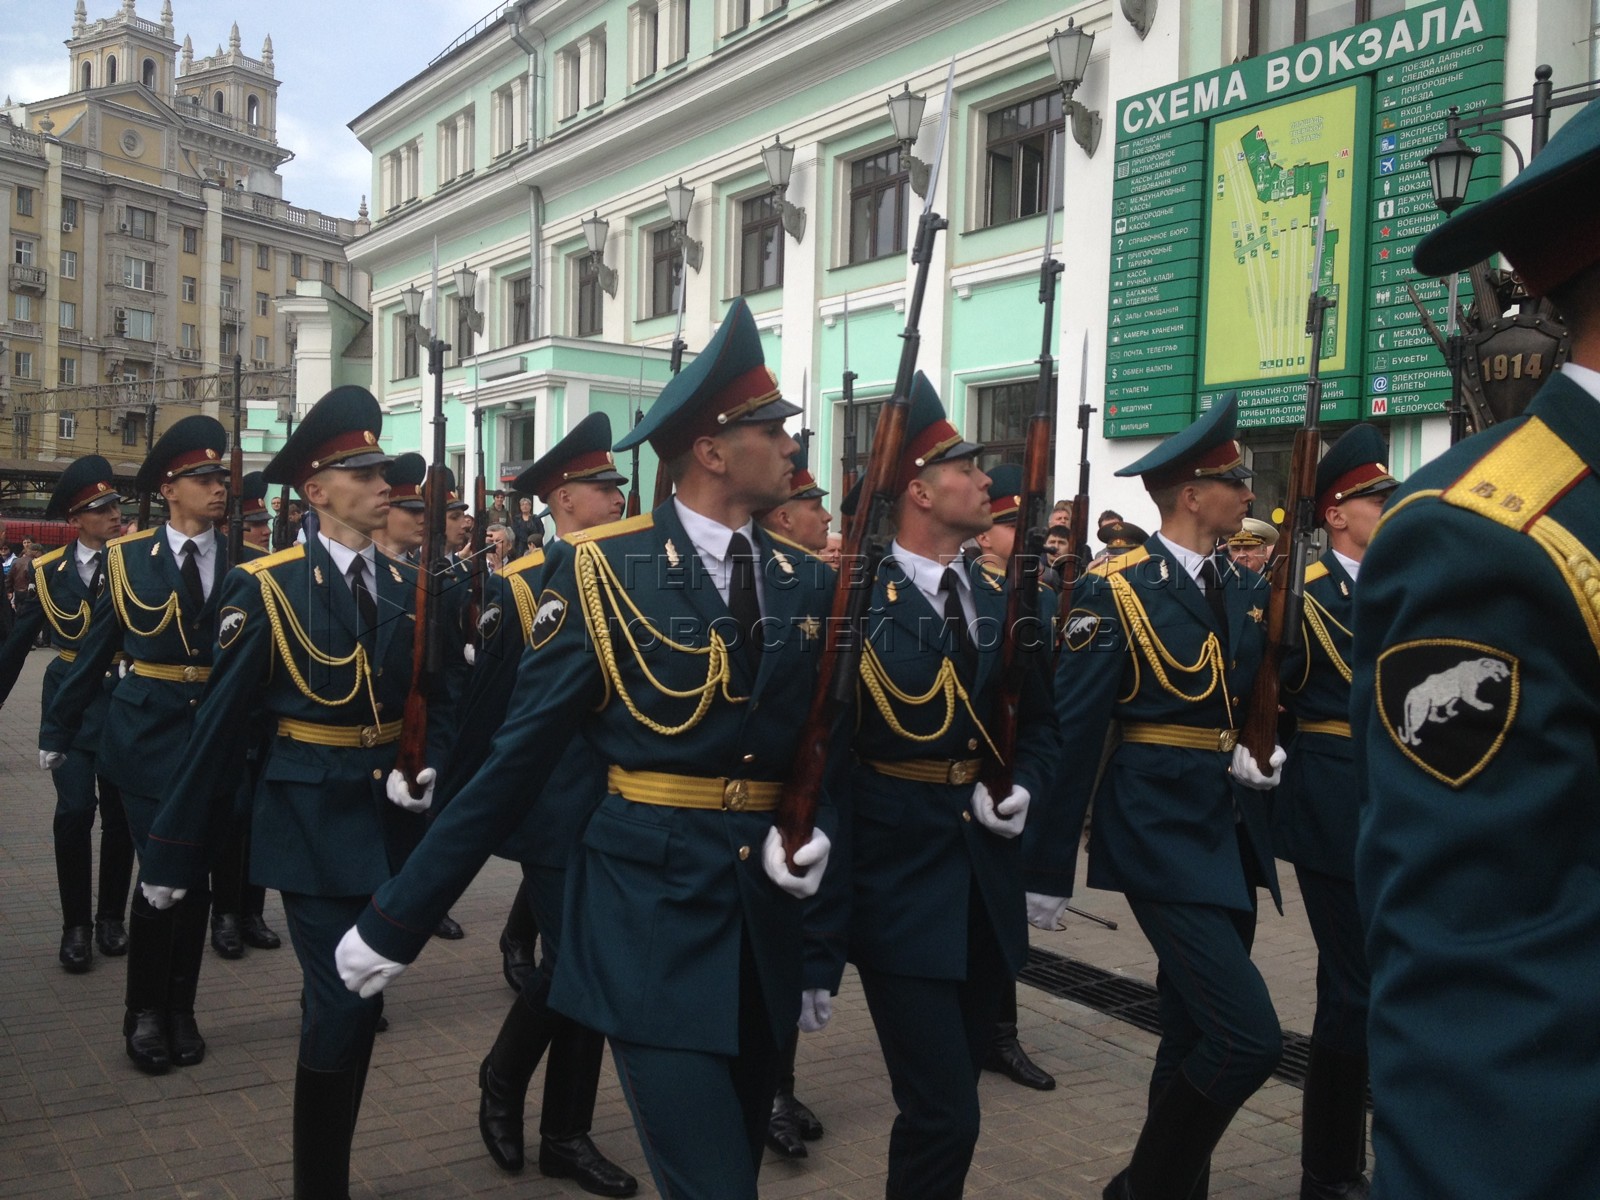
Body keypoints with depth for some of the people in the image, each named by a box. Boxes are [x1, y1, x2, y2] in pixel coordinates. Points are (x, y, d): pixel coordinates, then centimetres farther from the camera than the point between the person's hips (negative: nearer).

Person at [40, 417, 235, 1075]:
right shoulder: (129, 556, -1)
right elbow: (95, 650, 5)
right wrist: (58, 731, 9)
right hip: (147, 730, -1)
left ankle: (181, 1009, 25)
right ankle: (145, 1012, 16)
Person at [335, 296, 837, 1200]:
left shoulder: (807, 584, 6)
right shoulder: (602, 573, -8)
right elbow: (518, 760, -7)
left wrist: (814, 834, -9)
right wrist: (399, 920, -5)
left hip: (762, 927, 5)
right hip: (647, 920, -5)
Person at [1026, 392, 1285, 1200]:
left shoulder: (1248, 589, 9)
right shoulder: (1115, 592, -12)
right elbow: (1070, 734, -13)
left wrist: (1261, 751, -3)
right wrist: (1048, 871, -12)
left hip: (1233, 830, 7)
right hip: (1160, 831, -7)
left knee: (1197, 1034, 15)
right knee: (1248, 1038, -12)